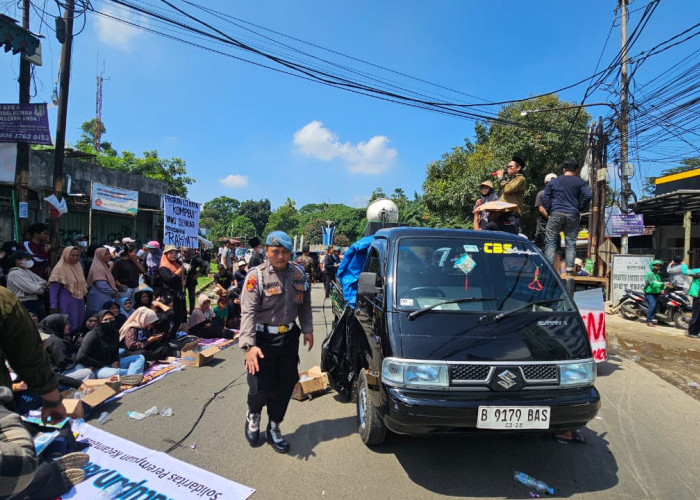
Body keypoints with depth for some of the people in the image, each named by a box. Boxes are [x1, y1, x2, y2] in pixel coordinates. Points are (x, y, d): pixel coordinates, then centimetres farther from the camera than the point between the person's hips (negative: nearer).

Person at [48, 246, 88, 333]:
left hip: (79, 303, 7)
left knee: (78, 327, 11)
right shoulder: (59, 269, -9)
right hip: (66, 304, -6)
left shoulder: (78, 267, 11)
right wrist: (53, 306, -18)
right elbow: (53, 289, -12)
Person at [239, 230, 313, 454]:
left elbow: (305, 305, 14)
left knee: (286, 385, 10)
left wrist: (307, 329, 7)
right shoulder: (256, 276, -13)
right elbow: (248, 312, -21)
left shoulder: (298, 274, 3)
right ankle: (253, 415, 33)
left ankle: (274, 428, 32)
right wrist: (249, 345, -30)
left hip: (289, 337, 5)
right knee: (262, 387, -3)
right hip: (263, 339, -4)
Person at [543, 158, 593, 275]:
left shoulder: (554, 181, 10)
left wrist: (549, 212, 9)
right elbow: (588, 196, -5)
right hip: (573, 215, 1)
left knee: (550, 242, 1)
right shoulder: (580, 182, 7)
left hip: (556, 214, 0)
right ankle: (569, 268, -2)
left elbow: (545, 197, 6)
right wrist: (580, 209, 6)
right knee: (571, 242, 5)